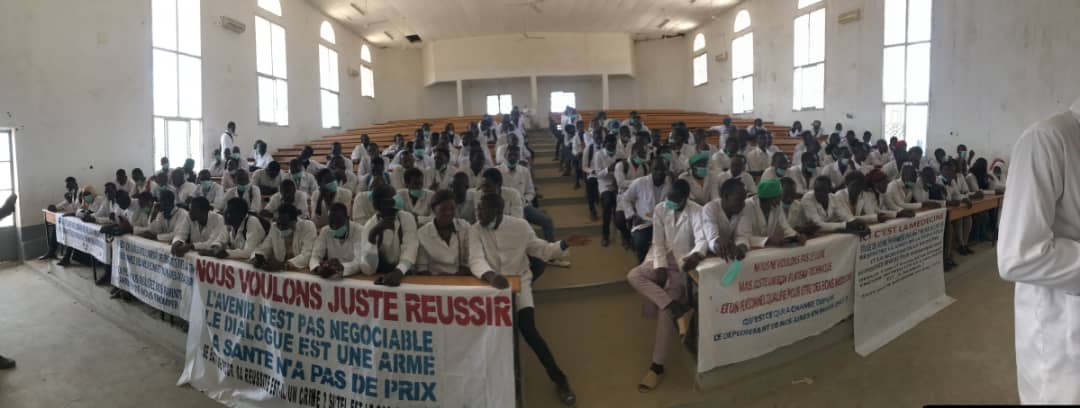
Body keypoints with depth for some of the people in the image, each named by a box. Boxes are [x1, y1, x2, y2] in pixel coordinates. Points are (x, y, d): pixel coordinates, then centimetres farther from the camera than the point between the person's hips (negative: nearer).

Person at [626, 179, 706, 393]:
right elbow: (658, 243, -4)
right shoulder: (660, 209, -3)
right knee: (633, 276, -24)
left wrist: (696, 255, -45)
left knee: (665, 307, -20)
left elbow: (702, 239, -21)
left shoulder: (697, 211, -12)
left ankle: (657, 365, -15)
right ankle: (678, 307, -30)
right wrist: (660, 267, -18)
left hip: (682, 263, -4)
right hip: (662, 259, 4)